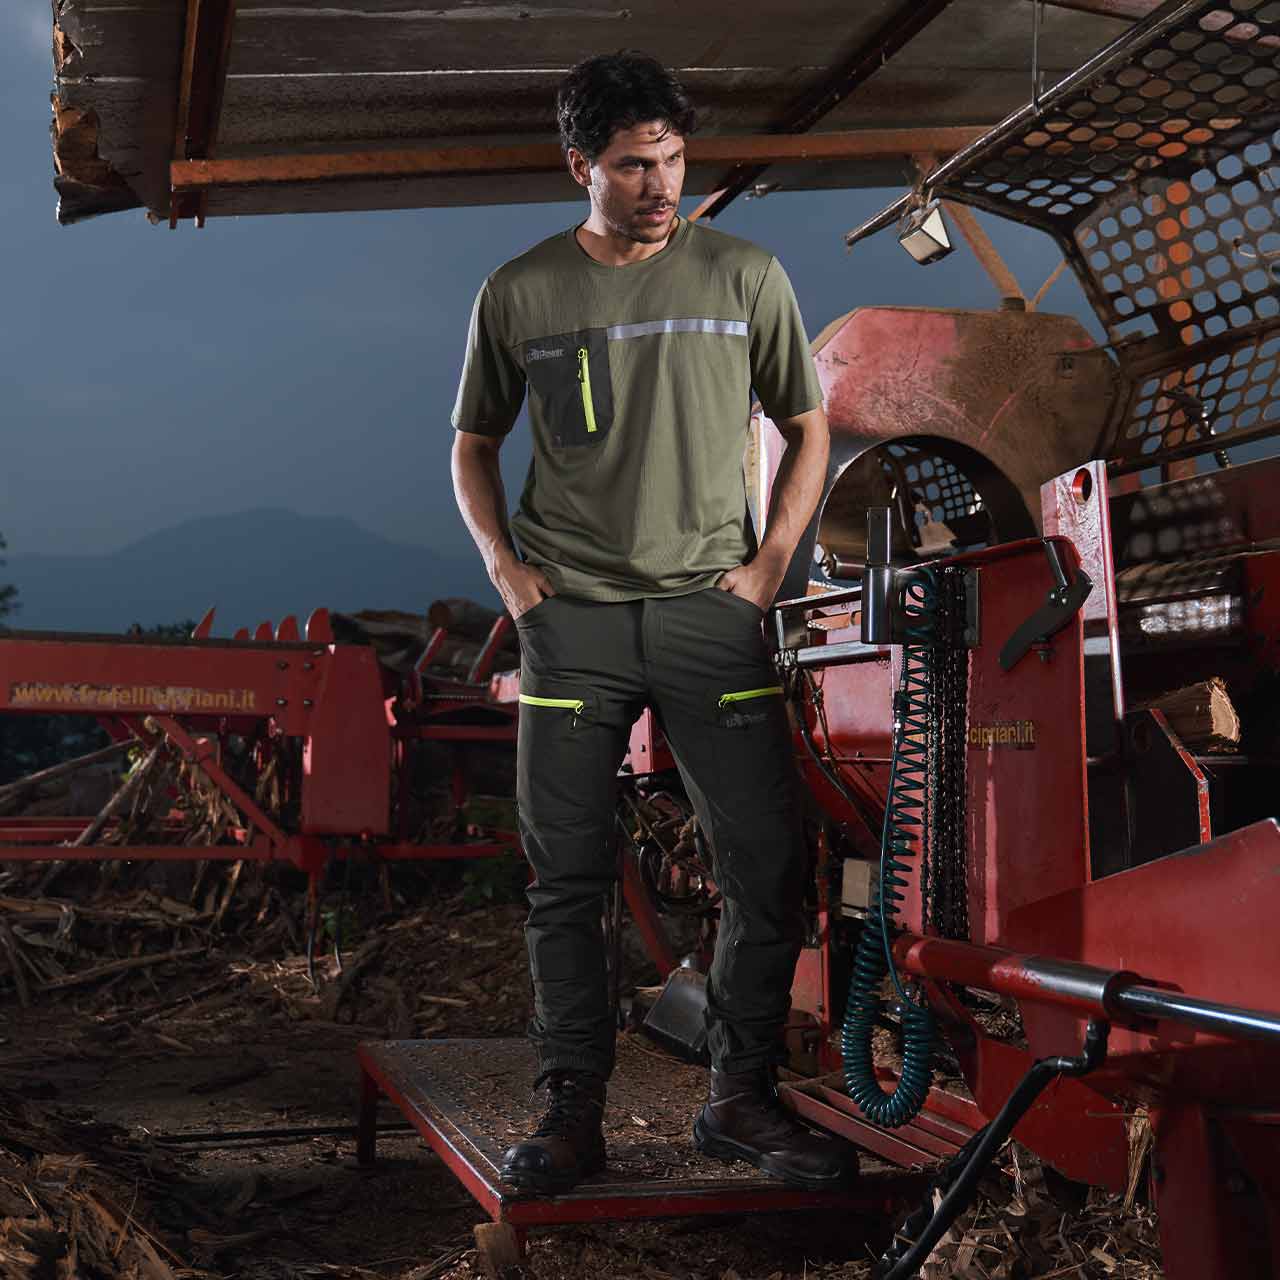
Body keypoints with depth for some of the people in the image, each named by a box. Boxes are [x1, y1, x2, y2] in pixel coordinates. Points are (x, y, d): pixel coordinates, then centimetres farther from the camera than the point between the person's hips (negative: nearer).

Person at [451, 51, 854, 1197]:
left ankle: (742, 1100, 14)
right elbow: (474, 443, 17)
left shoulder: (745, 277, 5)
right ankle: (574, 1113, 15)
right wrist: (504, 564, 3)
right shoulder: (519, 294, 6)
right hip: (571, 617, 0)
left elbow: (808, 427, 13)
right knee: (567, 878, 3)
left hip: (710, 609, 0)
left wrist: (769, 564, 2)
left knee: (771, 865, -3)